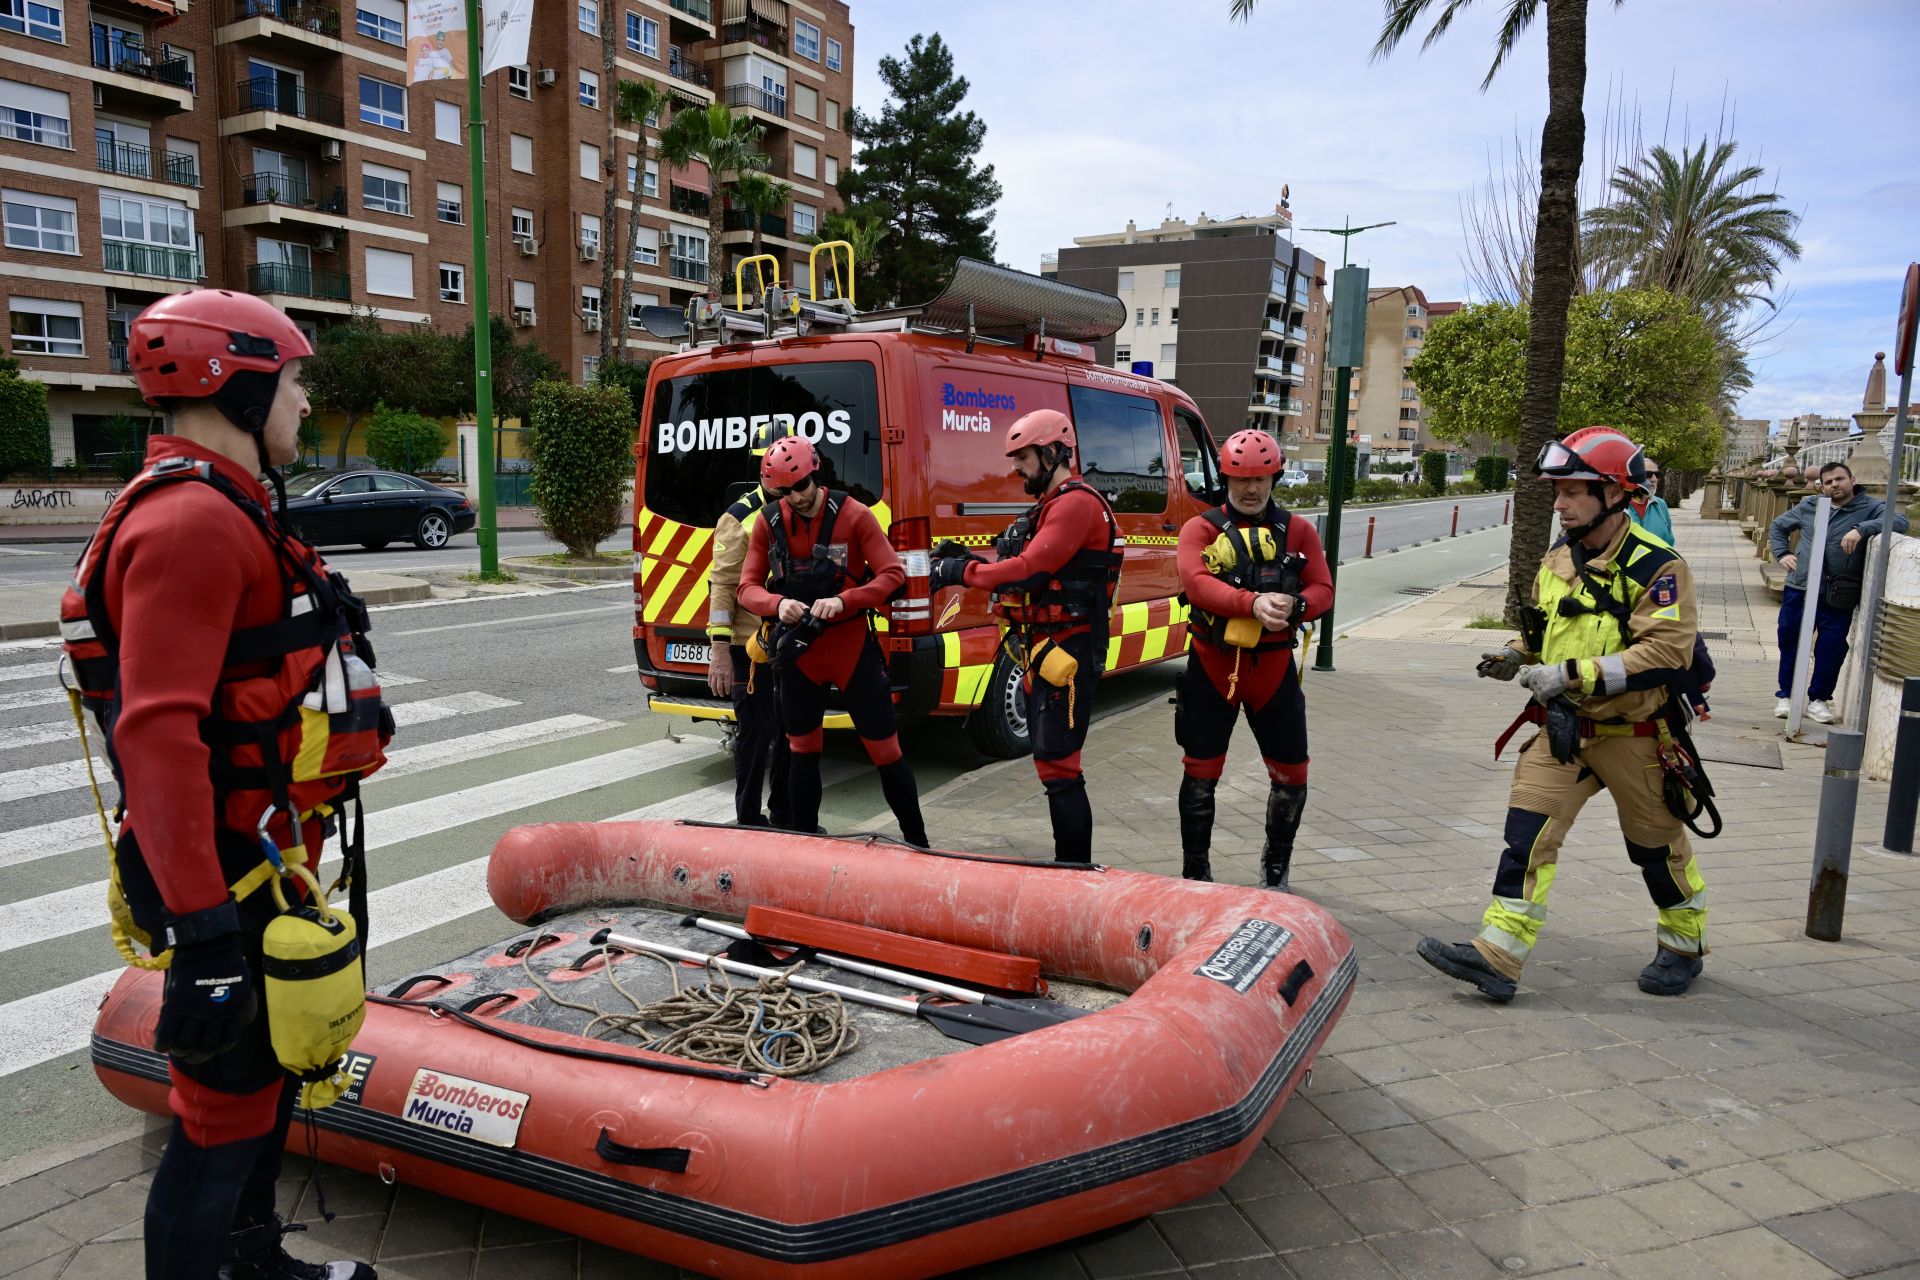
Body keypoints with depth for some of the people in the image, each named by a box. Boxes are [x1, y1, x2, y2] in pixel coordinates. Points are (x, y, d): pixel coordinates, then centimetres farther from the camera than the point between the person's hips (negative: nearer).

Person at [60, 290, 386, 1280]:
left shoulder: (224, 511, 14)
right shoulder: (191, 520, -20)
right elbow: (157, 731, -28)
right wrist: (203, 934, -30)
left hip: (264, 858, 11)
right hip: (228, 883, -11)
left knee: (271, 1074, 24)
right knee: (227, 1107, 1)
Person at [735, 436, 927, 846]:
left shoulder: (854, 515, -9)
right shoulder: (768, 523, 0)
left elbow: (893, 574, -11)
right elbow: (748, 588, 1)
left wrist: (843, 601, -26)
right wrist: (777, 604, -22)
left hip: (852, 646, -3)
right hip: (798, 651, 3)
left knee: (885, 750, 1)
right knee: (802, 750, 14)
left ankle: (917, 843, 14)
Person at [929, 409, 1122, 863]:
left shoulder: (1077, 503, -13)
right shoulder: (1050, 507, 20)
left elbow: (1030, 568, -22)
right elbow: (1028, 572, 15)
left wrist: (963, 572, -14)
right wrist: (969, 560, 3)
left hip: (1067, 655, -11)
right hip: (1043, 651, 11)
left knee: (1057, 766, -9)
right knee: (1051, 761, 15)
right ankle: (1069, 859, 25)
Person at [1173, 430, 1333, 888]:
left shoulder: (1298, 532, 8)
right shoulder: (1201, 529, -1)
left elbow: (1323, 590, 1)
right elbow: (1195, 582, -19)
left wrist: (1294, 606, -22)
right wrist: (1253, 602, -34)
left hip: (1273, 666, 2)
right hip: (1213, 665, -2)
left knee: (1291, 774, 9)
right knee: (1200, 772, 5)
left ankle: (1276, 867, 32)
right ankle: (1195, 874, 21)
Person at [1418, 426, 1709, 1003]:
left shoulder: (1657, 566, -17)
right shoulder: (1559, 559, 6)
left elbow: (1666, 655, -27)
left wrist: (1573, 674, -31)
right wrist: (1516, 656, -2)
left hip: (1634, 734, -5)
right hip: (1563, 727, 5)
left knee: (1656, 845, 14)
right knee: (1527, 830, -7)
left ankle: (1684, 947, 39)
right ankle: (1496, 956, -8)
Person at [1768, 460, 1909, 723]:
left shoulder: (1870, 507, -2)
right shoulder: (1808, 506, 8)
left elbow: (1899, 520, -21)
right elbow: (1778, 526, 23)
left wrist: (1861, 529, -33)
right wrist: (1781, 554, 9)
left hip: (1839, 596, -3)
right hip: (1798, 590, 3)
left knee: (1832, 649, 2)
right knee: (1790, 642, 10)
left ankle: (1818, 699, 20)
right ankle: (1786, 695, 25)